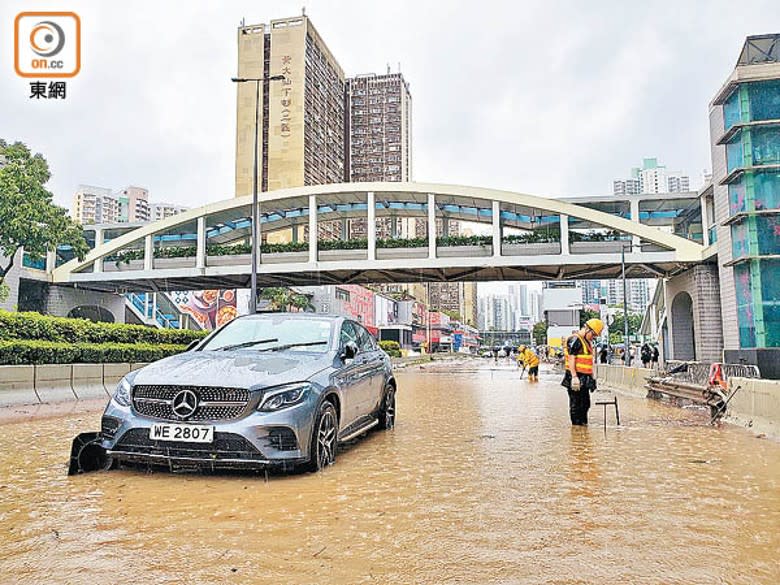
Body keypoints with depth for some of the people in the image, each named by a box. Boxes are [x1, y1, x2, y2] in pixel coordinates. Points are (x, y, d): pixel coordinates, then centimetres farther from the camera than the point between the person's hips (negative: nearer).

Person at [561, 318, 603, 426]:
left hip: (585, 379, 10)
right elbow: (571, 359, -20)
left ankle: (583, 423, 28)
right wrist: (574, 377, -24)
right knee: (576, 404, -2)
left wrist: (591, 377, 22)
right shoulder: (575, 340, -14)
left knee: (585, 403, 16)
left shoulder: (588, 342, 18)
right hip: (576, 378, -10)